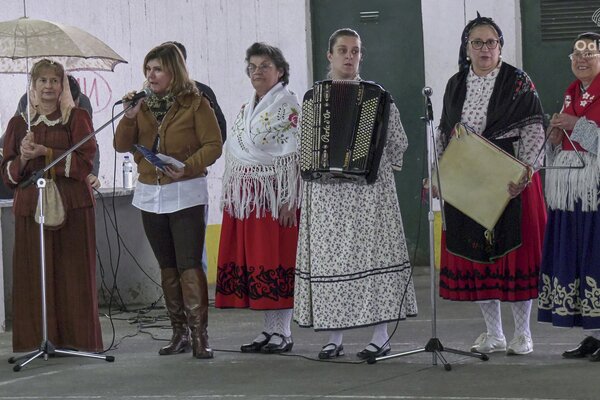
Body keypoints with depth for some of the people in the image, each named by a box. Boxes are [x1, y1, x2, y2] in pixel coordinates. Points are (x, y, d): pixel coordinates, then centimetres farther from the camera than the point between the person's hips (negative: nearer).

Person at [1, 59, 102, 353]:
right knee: (33, 273, -2)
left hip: (72, 205, -2)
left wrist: (45, 153, -14)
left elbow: (85, 162, -5)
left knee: (72, 272, -3)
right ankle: (38, 338, 2)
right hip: (30, 205, 2)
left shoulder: (77, 118, 6)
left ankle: (77, 337, 2)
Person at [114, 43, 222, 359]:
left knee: (189, 264, -12)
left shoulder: (195, 104, -4)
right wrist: (129, 117, -11)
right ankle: (179, 333, 17)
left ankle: (199, 336, -12)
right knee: (167, 267, 10)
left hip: (185, 193, -5)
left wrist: (186, 167, -22)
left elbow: (213, 145, -8)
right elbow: (122, 146, 6)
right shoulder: (144, 105, 9)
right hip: (149, 194, 6)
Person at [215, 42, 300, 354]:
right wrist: (229, 198, 14)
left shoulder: (287, 106, -4)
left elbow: (294, 157, -11)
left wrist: (289, 200, -18)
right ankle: (269, 330, 12)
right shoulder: (245, 111, 18)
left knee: (277, 260, -6)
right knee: (252, 260, 6)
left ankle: (282, 332, -1)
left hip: (274, 195, -7)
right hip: (245, 197, 7)